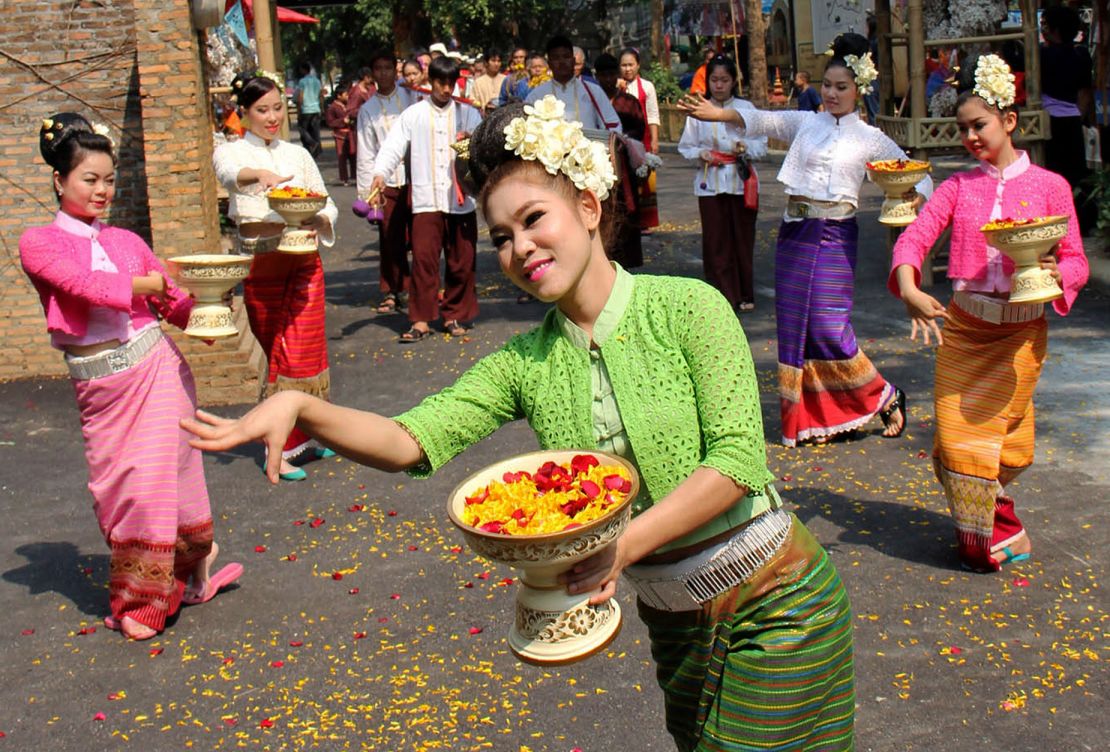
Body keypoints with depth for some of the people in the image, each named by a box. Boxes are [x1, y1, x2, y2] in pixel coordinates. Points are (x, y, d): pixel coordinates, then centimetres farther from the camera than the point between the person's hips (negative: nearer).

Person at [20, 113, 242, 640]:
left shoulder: (126, 241, 10)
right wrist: (152, 283, -13)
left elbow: (176, 304, 10)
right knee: (116, 488, 3)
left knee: (155, 475, 1)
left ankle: (144, 597, 20)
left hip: (156, 367, 2)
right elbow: (86, 285, -16)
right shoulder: (39, 244, 1)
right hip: (100, 383, -1)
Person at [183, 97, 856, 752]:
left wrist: (623, 544, -29)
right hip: (673, 620, 4)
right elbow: (411, 441, -13)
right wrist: (299, 407, -29)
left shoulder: (687, 308, -15)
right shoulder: (525, 363, -3)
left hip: (774, 602, -4)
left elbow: (738, 459, -20)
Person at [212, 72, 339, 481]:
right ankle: (279, 450, 7)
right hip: (261, 260, -3)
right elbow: (229, 171, -22)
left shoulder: (297, 154, 14)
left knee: (305, 350, -1)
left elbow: (327, 205, 14)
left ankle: (301, 438, 16)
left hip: (302, 256, 3)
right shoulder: (231, 152, 3)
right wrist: (260, 175, -44)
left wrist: (318, 218, -10)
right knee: (277, 352, -1)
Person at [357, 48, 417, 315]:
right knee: (390, 239, 2)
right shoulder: (368, 109, 10)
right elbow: (366, 152, 7)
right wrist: (367, 188, 1)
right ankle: (392, 291, 15)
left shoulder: (412, 97, 6)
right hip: (387, 182, 1)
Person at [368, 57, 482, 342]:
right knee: (423, 258, -8)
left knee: (462, 262, 4)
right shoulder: (413, 115, 7)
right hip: (426, 200, -1)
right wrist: (380, 173, -18)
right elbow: (393, 147, -1)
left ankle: (455, 315, 18)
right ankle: (421, 320, -1)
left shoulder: (467, 113, 11)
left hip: (461, 200, 2)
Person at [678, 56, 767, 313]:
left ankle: (745, 296, 18)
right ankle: (723, 296, 9)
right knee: (716, 243, 0)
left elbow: (762, 145, 3)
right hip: (710, 184, 0)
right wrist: (702, 154, -12)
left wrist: (745, 147, -16)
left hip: (741, 182, 0)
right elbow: (685, 147, 7)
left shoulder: (746, 108, 3)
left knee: (743, 240, 4)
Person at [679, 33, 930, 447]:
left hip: (835, 237, -3)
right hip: (795, 233, 3)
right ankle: (812, 417, 13)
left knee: (829, 328, -11)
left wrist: (913, 196, -14)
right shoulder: (804, 123, 10)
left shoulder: (869, 138, 5)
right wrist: (719, 113, -20)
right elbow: (762, 120, -4)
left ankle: (886, 397, 11)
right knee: (794, 325, 2)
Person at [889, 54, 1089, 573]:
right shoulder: (957, 187, 6)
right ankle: (995, 534, 21)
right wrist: (909, 288, -26)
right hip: (961, 326, 2)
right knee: (954, 438, -1)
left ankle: (990, 533, 27)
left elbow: (1076, 261, 1)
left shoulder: (1049, 186, 1)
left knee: (991, 436, 1)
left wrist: (1055, 273, -23)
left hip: (1020, 330, -2)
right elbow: (915, 237, -7)